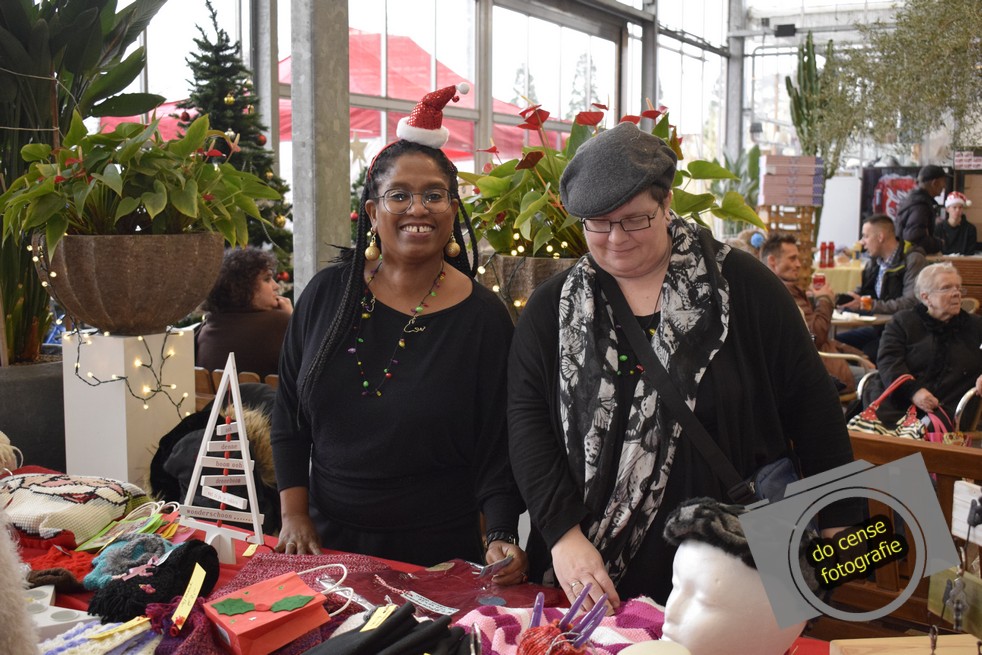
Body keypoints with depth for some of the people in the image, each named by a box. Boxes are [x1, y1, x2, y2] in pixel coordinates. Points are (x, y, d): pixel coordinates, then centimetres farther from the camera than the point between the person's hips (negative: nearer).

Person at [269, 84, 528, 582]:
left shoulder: (482, 318, -8)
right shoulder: (328, 293, -1)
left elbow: (497, 448, -7)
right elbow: (288, 411, 6)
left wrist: (503, 537, -20)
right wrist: (294, 513, -1)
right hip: (326, 538, 3)